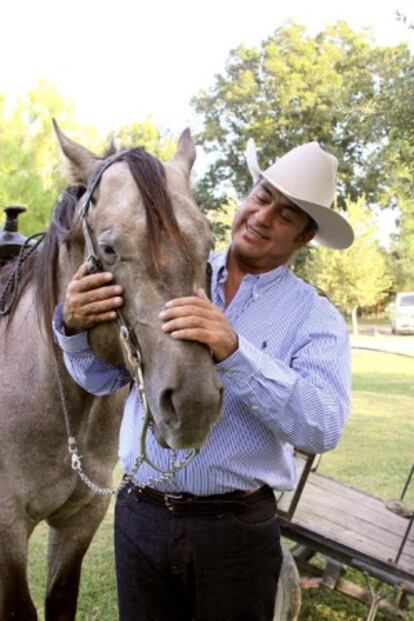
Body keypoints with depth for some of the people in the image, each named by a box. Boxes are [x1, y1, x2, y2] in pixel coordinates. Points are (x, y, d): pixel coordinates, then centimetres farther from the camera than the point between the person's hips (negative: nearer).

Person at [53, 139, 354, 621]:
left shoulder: (316, 318, -6)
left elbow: (323, 428, -20)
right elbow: (101, 377, 5)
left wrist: (234, 352, -32)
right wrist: (75, 325, -17)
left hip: (237, 529, -2)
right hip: (139, 516, 3)